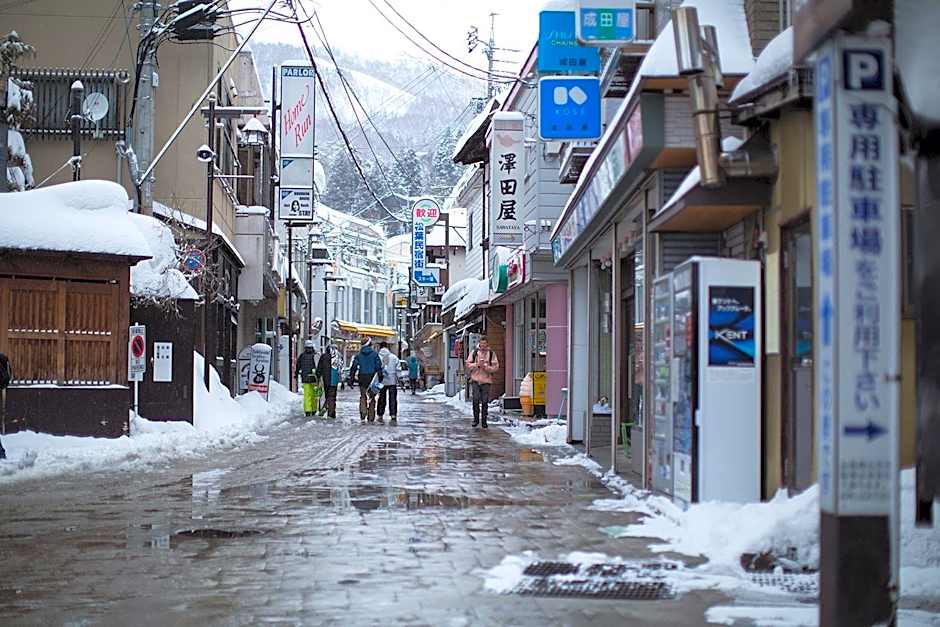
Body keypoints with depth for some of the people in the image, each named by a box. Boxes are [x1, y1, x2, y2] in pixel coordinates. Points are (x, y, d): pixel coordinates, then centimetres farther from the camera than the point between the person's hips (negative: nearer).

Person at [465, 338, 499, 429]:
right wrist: (476, 365, -10)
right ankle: (476, 419, 5)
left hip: (486, 380, 0)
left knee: (485, 402, 0)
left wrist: (486, 367, -12)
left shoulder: (491, 353, 6)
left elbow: (496, 367, 2)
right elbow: (468, 364, 7)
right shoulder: (474, 352, 8)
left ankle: (484, 421, 8)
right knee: (476, 400, -8)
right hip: (475, 380, 0)